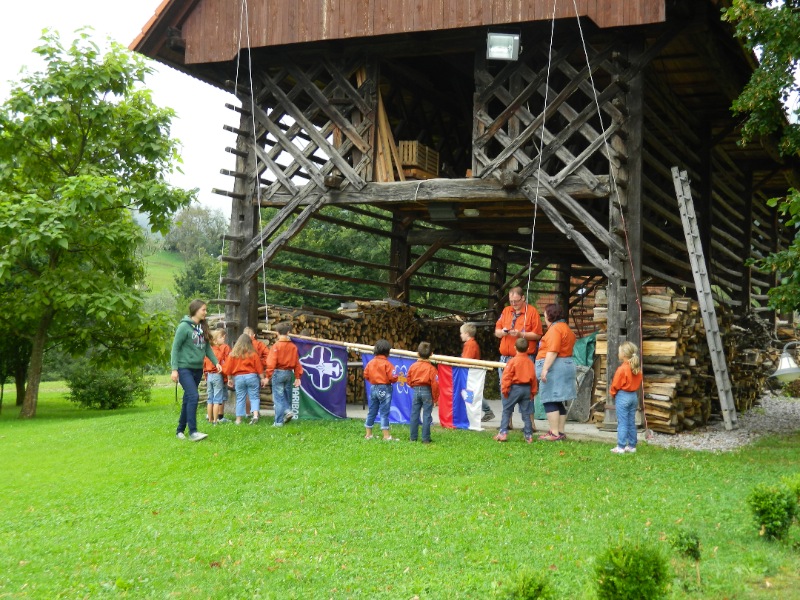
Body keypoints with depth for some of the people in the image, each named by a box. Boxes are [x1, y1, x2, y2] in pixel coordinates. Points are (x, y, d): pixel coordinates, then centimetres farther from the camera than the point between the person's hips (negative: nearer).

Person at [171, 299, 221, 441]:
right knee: (193, 397, -17)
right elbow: (175, 348, -10)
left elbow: (207, 348, 15)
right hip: (184, 368, -7)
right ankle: (193, 432, -16)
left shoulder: (203, 328, 10)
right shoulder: (184, 326, -11)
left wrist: (216, 362, 2)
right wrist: (174, 369, -14)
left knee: (188, 400, 11)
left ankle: (180, 430, 21)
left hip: (198, 369, 7)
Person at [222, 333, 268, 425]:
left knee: (240, 398, 9)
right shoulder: (253, 354, -3)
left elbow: (228, 368, 3)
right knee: (254, 397, 4)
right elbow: (259, 367, -1)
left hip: (238, 377, 1)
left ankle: (238, 419, 12)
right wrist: (262, 378, 7)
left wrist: (229, 379, 15)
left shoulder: (233, 354, 1)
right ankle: (255, 415, -15)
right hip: (252, 376, -1)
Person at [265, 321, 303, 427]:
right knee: (287, 395, 20)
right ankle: (288, 410, -1)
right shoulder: (293, 346, 3)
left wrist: (268, 376, -11)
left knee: (278, 397, -1)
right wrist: (297, 377, 10)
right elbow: (297, 363, 5)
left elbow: (271, 363, -13)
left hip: (278, 372, -4)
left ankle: (279, 422, -1)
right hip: (289, 373, 4)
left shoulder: (276, 346, -9)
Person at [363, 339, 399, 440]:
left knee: (372, 412, 13)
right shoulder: (387, 364, -14)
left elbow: (366, 375, 5)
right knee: (384, 413, -2)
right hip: (384, 389, -5)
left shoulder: (370, 363, 2)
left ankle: (368, 434, 20)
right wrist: (395, 379, 5)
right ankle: (386, 435, -1)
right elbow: (392, 378, -16)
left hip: (373, 388, 5)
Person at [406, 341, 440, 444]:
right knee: (426, 415, 1)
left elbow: (408, 380, 7)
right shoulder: (431, 368, -11)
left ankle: (413, 437, 15)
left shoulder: (413, 366, 0)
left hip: (416, 390, 4)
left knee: (414, 415, 10)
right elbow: (435, 384, -12)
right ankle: (425, 438, 1)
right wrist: (435, 398, -2)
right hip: (427, 391, -4)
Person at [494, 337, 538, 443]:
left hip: (515, 388, -4)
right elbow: (533, 378, 9)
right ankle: (528, 435, 6)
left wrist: (505, 390, -5)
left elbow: (507, 377, -12)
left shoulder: (513, 361, -9)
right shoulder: (530, 362, 5)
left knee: (506, 411, 4)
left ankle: (503, 433, -1)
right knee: (526, 413, 7)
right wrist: (533, 392, 16)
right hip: (527, 389, 4)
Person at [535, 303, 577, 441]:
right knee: (558, 402, 13)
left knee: (549, 401, -8)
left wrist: (545, 368, -24)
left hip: (554, 367, -11)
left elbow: (552, 351, -22)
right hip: (566, 365, 11)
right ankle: (560, 432, 15)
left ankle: (554, 433, -10)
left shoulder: (555, 329, -13)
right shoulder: (566, 328, 19)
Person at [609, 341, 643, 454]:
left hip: (622, 396, -7)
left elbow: (615, 385, -11)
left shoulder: (622, 369, -18)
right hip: (634, 396, 7)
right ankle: (632, 446, 16)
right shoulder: (637, 368, 3)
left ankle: (621, 447, -3)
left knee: (622, 423, -3)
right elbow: (639, 383, 10)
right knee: (631, 422, 12)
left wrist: (612, 394, 6)